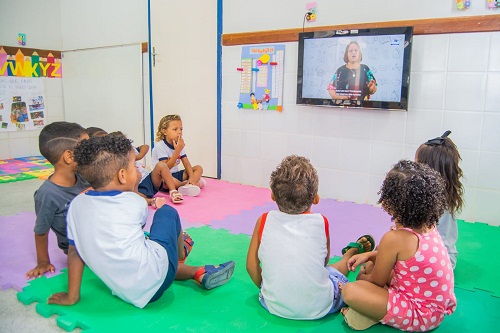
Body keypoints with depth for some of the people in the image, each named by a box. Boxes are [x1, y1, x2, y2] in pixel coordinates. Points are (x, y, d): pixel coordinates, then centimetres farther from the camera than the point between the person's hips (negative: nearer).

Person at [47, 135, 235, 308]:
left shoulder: (76, 205, 1)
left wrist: (71, 296, 15)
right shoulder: (133, 202, -10)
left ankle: (199, 273, 33)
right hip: (154, 283, -5)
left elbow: (74, 251, 7)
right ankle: (181, 255, 42)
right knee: (167, 212, 15)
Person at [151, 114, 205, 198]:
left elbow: (186, 163, 2)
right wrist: (177, 151, -27)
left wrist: (191, 177, -16)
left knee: (199, 168, -1)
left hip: (175, 174, 8)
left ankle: (188, 186, -29)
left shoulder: (179, 145, 7)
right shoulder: (160, 146, -16)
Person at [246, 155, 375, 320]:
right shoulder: (321, 222, -10)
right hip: (319, 308, -1)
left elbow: (251, 266, -1)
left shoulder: (264, 221, -10)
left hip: (275, 306, 2)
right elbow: (325, 261, 6)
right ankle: (353, 250, 56)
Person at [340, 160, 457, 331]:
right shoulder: (429, 226, -1)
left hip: (421, 317, -9)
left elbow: (377, 281, -10)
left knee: (350, 291, -21)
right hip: (439, 307, 9)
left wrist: (359, 278, 11)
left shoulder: (394, 238, -25)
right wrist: (369, 255, 9)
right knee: (370, 265, 16)